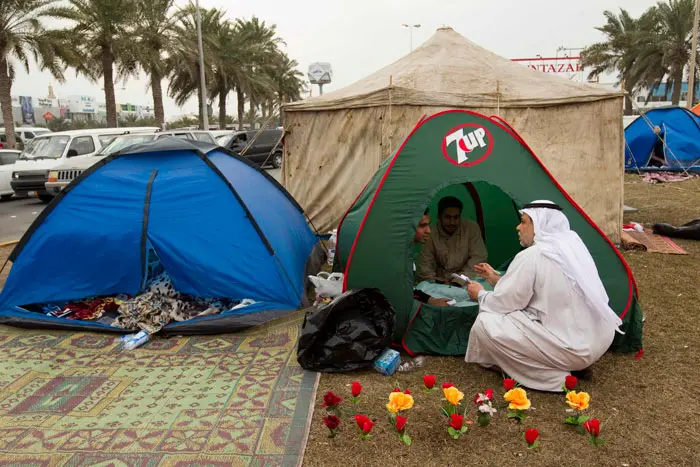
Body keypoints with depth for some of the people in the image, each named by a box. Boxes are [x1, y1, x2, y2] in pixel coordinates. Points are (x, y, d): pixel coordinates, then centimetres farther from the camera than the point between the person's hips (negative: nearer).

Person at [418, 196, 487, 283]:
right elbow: (425, 265, -3)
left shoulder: (472, 228, -3)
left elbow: (478, 257, -6)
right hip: (441, 284, 0)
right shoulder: (430, 234, -5)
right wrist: (434, 280, -19)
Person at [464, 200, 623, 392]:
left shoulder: (532, 256, -16)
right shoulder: (571, 245, 9)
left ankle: (552, 376, -5)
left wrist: (480, 294, 12)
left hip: (574, 347, -9)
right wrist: (496, 278, 23)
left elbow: (504, 303, -8)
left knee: (485, 324, -9)